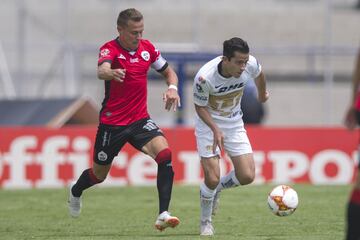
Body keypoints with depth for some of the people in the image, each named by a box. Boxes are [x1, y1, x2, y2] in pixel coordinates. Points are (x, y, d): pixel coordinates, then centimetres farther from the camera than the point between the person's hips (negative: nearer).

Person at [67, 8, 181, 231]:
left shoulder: (147, 48, 1)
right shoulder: (110, 49, -15)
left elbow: (169, 72, 14)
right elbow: (101, 70, -38)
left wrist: (173, 88, -9)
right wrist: (111, 73, -62)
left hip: (140, 120, 3)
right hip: (112, 122, -3)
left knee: (165, 154, -24)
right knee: (99, 174, 13)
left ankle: (163, 214, -25)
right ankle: (75, 192, 49)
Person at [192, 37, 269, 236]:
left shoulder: (251, 64, -21)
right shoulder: (205, 77, -32)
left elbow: (258, 75, 5)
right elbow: (200, 107, -15)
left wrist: (262, 94, 25)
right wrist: (215, 129, -29)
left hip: (234, 123, 4)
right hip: (208, 124, -4)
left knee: (247, 176, -8)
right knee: (212, 178, -14)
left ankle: (216, 189, 25)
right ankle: (205, 222, 13)